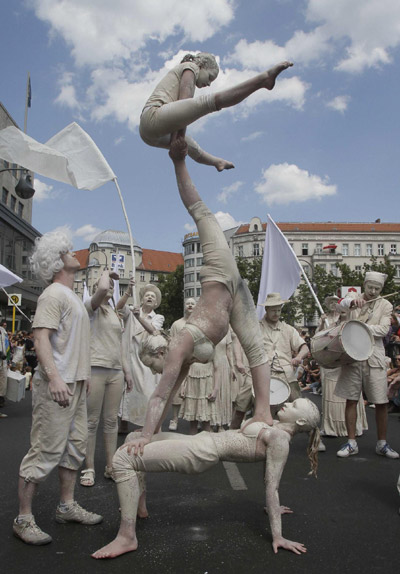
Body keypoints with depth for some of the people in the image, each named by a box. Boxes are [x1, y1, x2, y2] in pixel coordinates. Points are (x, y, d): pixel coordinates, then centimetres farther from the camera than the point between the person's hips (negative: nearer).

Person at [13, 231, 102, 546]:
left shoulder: (73, 296, 19)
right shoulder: (53, 294, -11)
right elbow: (41, 337, -21)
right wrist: (54, 377, -31)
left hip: (75, 384, 10)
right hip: (56, 385, -10)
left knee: (75, 446, 15)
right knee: (46, 450, -4)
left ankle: (67, 506, 27)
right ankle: (24, 519, 8)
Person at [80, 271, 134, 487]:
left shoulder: (116, 313, 20)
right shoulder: (91, 306, 0)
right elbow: (102, 288, -23)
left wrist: (127, 371, 17)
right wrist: (106, 272, -3)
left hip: (115, 371, 6)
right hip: (95, 368, -6)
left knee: (111, 420, 9)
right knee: (92, 421, 0)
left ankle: (110, 466, 17)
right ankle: (89, 468, 10)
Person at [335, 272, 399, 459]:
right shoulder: (353, 300, 8)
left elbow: (383, 329, -7)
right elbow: (340, 303, -14)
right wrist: (351, 302, -36)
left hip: (374, 358, 0)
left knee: (381, 402, 2)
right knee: (351, 400, 4)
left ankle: (382, 444, 19)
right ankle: (351, 443, 15)